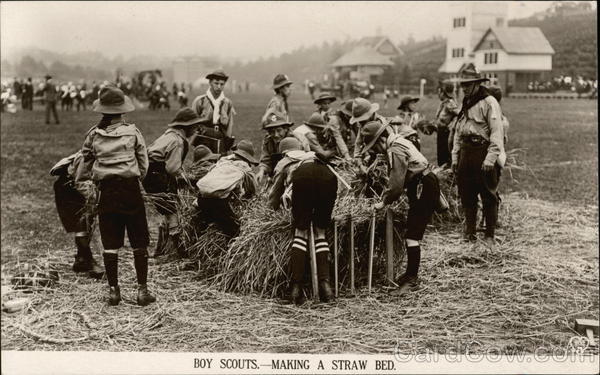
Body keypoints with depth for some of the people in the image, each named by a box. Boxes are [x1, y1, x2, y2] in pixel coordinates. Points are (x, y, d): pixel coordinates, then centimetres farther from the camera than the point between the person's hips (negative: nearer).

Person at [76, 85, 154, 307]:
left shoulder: (94, 134, 1)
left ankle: (113, 290, 11)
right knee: (139, 243, 5)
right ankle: (142, 290, 6)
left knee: (110, 244, 7)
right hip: (131, 189, -1)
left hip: (106, 191, 2)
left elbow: (86, 162, 10)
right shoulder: (132, 132, -2)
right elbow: (144, 164, 2)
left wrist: (78, 180, 27)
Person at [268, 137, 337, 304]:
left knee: (301, 232, 8)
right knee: (320, 232, 13)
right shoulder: (312, 155, 45)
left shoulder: (283, 163, 36)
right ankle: (324, 283, -3)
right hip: (329, 177, 2)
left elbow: (273, 203, 37)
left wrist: (284, 200, 60)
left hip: (302, 178, -2)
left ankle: (296, 288, -3)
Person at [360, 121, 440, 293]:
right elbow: (397, 180, 16)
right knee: (412, 233, 15)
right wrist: (387, 193, 7)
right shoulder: (398, 143, 13)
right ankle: (411, 273, 23)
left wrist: (384, 202, -10)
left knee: (412, 235, -9)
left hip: (424, 189, -11)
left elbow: (397, 184, -22)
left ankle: (412, 278, -5)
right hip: (422, 187, 11)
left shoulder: (395, 151, -19)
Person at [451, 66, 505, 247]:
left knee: (489, 197, -1)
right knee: (467, 195, 9)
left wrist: (490, 158, -20)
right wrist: (455, 156, 15)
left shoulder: (489, 102, -8)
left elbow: (497, 133, -14)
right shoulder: (465, 104, 16)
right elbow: (458, 132, 21)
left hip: (484, 151, -7)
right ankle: (469, 233, 19)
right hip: (466, 153, 7)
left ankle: (490, 236, 7)